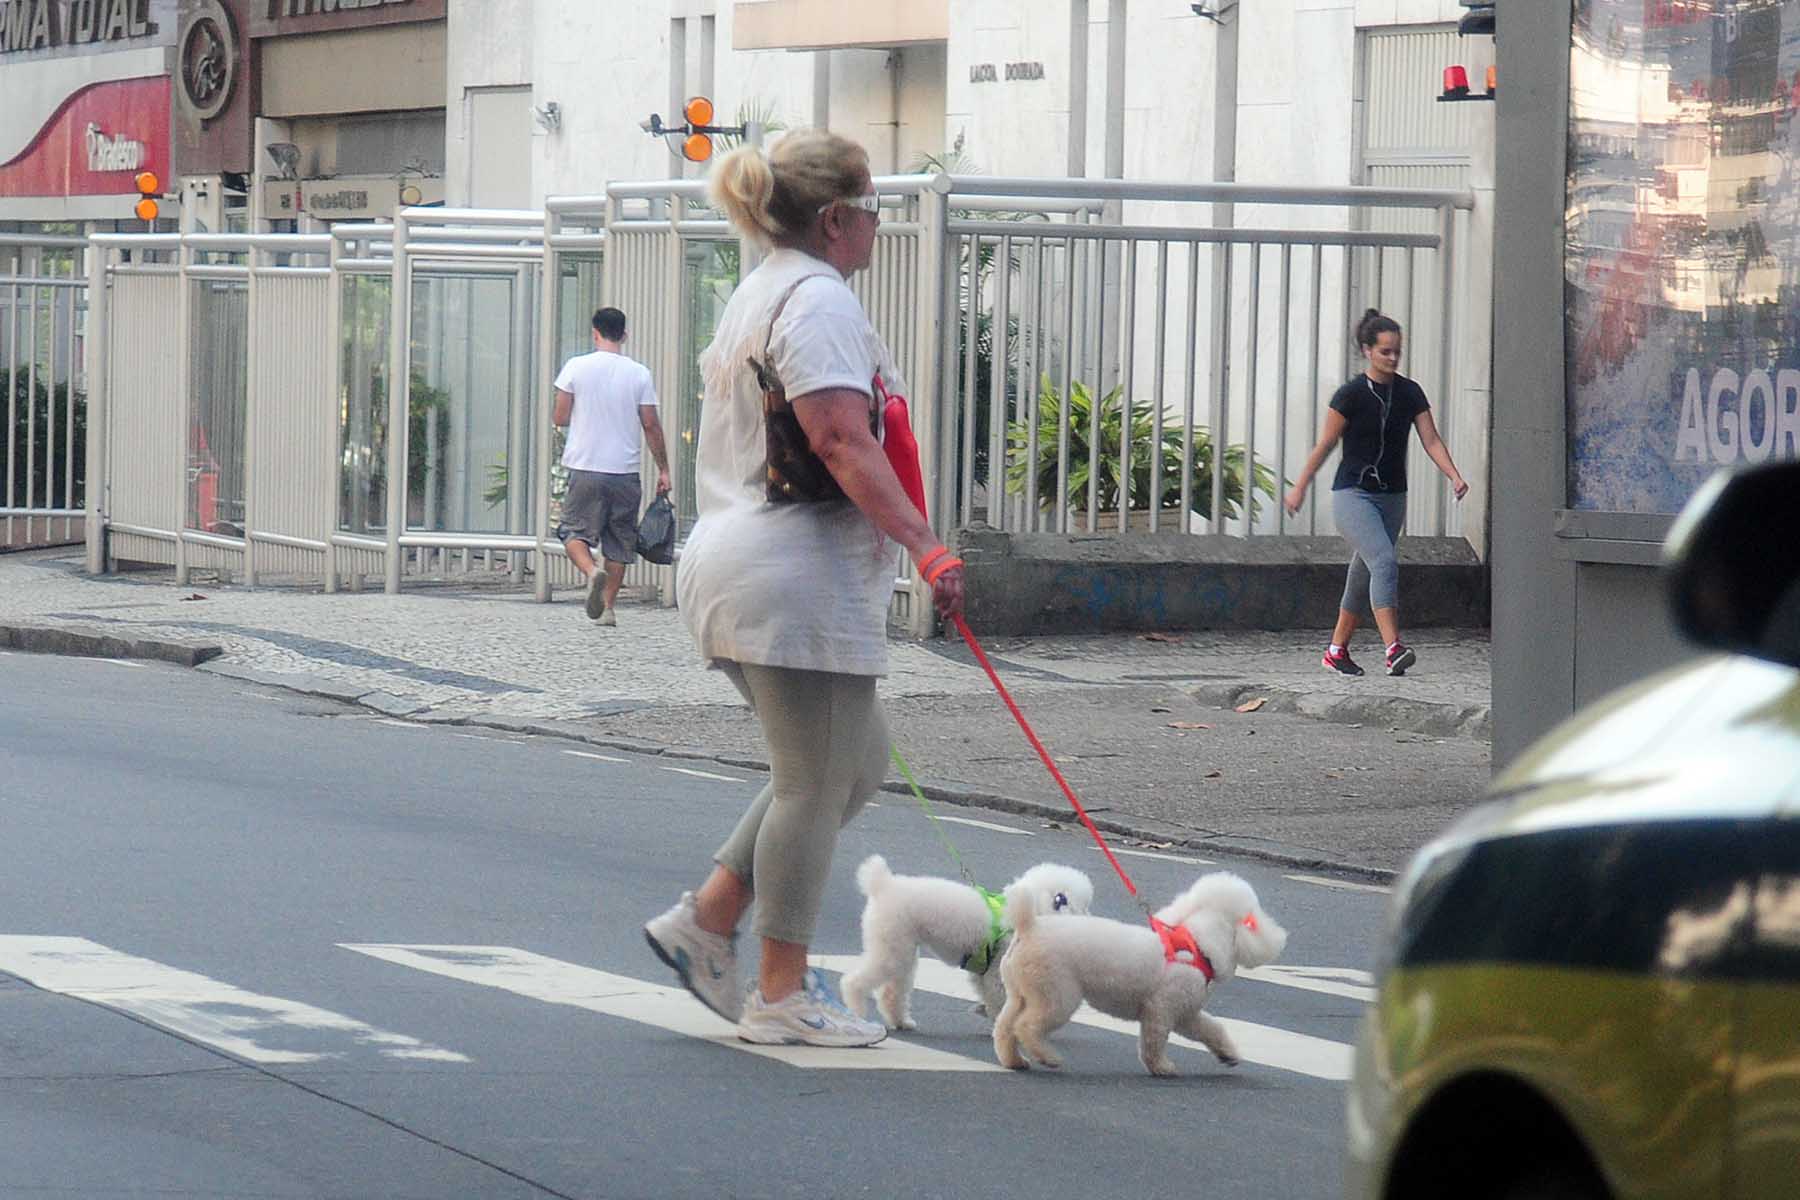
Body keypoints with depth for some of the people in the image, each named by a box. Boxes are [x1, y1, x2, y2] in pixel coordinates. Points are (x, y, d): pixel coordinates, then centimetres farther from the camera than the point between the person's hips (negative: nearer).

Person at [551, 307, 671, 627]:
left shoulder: (577, 367, -3)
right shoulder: (639, 373, 0)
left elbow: (560, 417, 1)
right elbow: (651, 426, 1)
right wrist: (663, 469, 9)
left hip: (585, 468, -2)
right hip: (626, 469, 2)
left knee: (574, 530, 7)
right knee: (619, 541, 11)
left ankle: (591, 571, -22)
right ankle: (608, 607, 10)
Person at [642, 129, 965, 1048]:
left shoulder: (755, 293, 19)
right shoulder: (820, 299, -13)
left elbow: (718, 417, 28)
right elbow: (842, 441, -24)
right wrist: (928, 548, -29)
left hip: (732, 570, 11)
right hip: (798, 582, -11)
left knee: (856, 759, 17)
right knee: (816, 784, -3)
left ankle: (706, 922, 14)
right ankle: (781, 996, 2)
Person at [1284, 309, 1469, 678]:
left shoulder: (1410, 394, 3)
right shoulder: (1351, 395, -9)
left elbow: (1431, 440, -1)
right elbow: (1325, 445, -2)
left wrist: (1454, 477, -17)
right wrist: (1299, 488, 5)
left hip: (1392, 497, 5)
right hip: (1353, 495, -5)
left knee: (1364, 575, 11)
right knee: (1384, 562, -23)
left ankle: (1337, 650, 26)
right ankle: (1393, 650, -34)